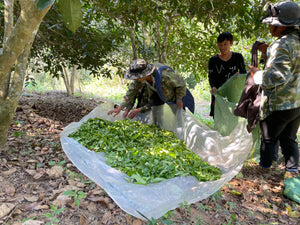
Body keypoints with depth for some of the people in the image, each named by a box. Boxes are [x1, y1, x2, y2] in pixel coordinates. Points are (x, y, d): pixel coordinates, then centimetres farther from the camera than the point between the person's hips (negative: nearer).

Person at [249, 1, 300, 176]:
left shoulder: (282, 45, -20)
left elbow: (277, 76, -30)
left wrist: (257, 74, -14)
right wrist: (268, 52, 13)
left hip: (279, 104, -8)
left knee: (269, 138, 12)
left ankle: (265, 166, 26)